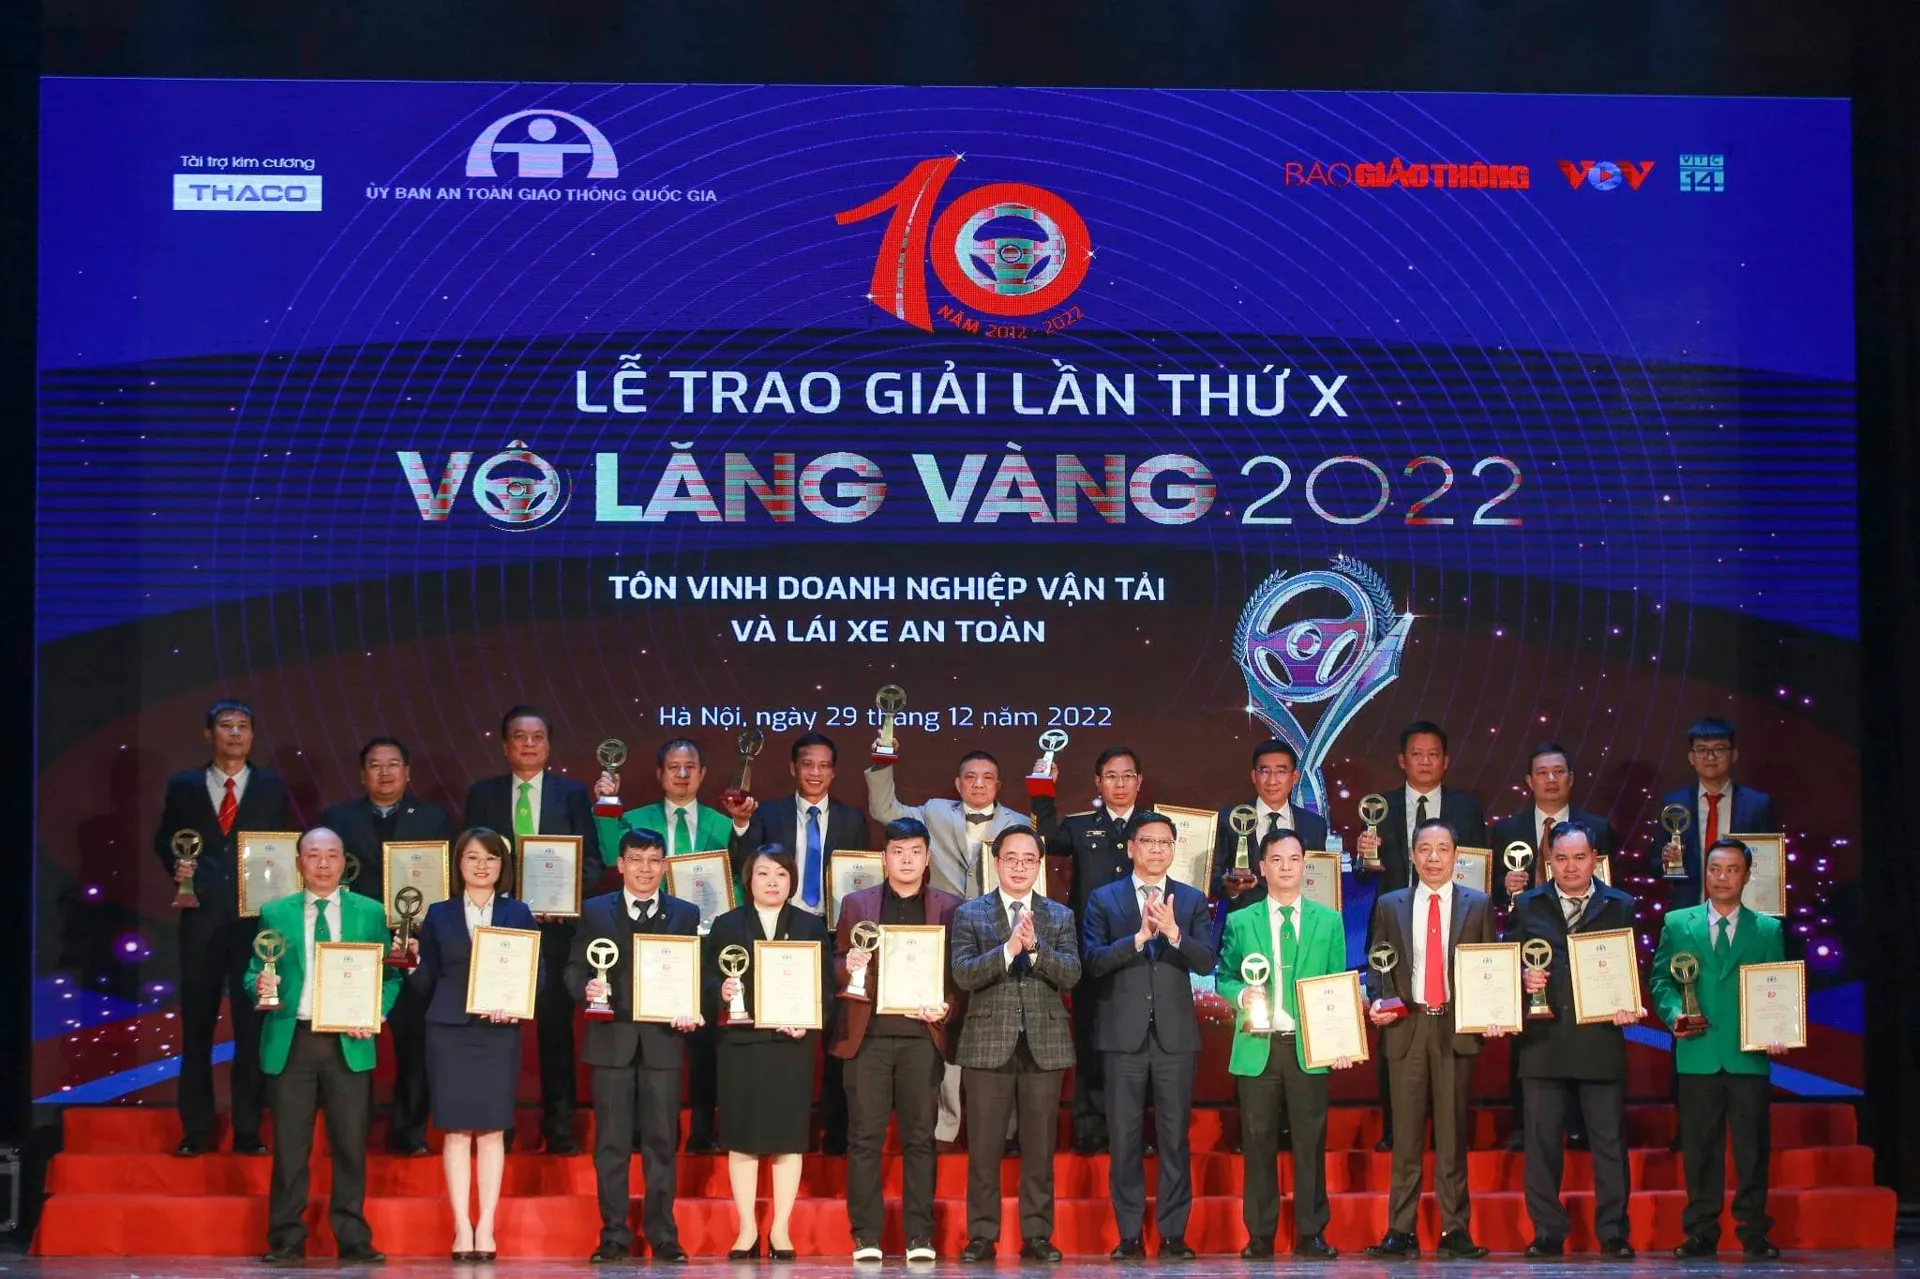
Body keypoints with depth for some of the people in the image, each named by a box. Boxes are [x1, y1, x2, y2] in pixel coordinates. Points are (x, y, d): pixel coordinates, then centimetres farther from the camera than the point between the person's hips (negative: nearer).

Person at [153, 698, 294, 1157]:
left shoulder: (271, 787, 9)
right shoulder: (183, 786, 9)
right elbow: (164, 840, 16)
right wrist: (175, 865, -5)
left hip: (257, 917, -1)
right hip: (203, 918, 1)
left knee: (252, 1024, -1)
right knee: (197, 1023, 4)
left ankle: (248, 1130, 5)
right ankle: (196, 1130, 12)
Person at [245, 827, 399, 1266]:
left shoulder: (370, 913, 10)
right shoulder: (275, 913, 10)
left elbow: (389, 976, 8)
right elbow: (255, 971, 9)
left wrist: (375, 1013, -9)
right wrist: (259, 986, -14)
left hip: (349, 1043, 0)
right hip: (290, 1042, 0)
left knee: (350, 1145, 3)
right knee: (289, 1146, 2)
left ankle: (353, 1240, 11)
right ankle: (287, 1241, 10)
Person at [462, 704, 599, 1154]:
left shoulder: (573, 794, 9)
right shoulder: (482, 795, 10)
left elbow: (593, 860, 5)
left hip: (555, 926, 0)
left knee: (556, 1028, 1)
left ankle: (559, 1129, 5)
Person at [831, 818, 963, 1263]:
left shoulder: (949, 907, 9)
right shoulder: (856, 904, 12)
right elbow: (837, 966, 12)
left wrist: (946, 1006, -11)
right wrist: (848, 966, -11)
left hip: (922, 1035, 0)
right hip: (868, 1034, 1)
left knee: (920, 1139, 1)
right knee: (864, 1138, -1)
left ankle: (919, 1238, 5)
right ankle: (865, 1238, 4)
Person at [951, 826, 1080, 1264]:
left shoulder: (1060, 916, 10)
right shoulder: (969, 914, 6)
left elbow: (1071, 975, -3)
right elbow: (963, 974, -7)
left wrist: (1034, 947, -18)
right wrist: (1008, 948, -19)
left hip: (1044, 1044, 1)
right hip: (989, 1043, -1)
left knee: (1039, 1149, 3)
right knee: (983, 1149, 0)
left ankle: (1037, 1235, 10)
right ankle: (982, 1237, 7)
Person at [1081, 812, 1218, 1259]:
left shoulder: (1192, 900, 9)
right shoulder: (1103, 900, 6)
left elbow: (1207, 961, -3)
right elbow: (1093, 961, -6)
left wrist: (1173, 933, -20)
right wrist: (1139, 937, -18)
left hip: (1175, 1034, 1)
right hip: (1123, 1034, -1)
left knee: (1175, 1137, 2)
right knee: (1125, 1138, 2)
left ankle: (1173, 1233, 7)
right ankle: (1129, 1235, 7)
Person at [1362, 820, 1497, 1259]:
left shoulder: (1478, 905, 8)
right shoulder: (1389, 906, 10)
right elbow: (1377, 967, 12)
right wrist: (1378, 1002, -6)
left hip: (1456, 1026, -1)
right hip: (1406, 1026, 1)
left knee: (1452, 1133, 1)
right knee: (1406, 1134, 1)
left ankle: (1455, 1231, 5)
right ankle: (1401, 1231, 3)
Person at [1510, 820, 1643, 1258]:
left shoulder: (1620, 906, 8)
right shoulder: (1527, 906, 10)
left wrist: (1630, 1006, -12)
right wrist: (1522, 978, -11)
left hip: (1601, 1039, -1)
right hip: (1543, 1040, 1)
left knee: (1609, 1140, 2)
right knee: (1542, 1139, 4)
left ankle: (1613, 1233, 8)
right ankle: (1547, 1233, 11)